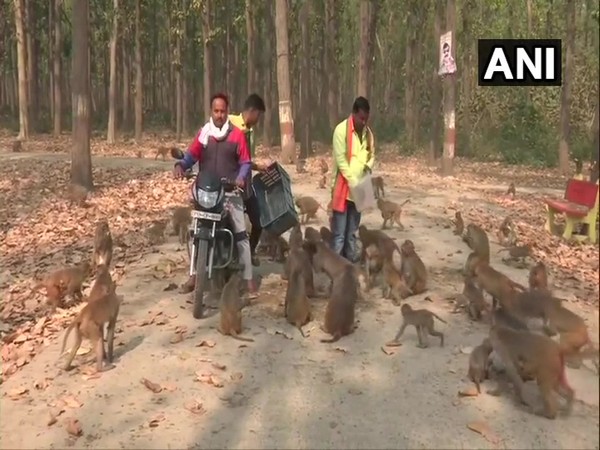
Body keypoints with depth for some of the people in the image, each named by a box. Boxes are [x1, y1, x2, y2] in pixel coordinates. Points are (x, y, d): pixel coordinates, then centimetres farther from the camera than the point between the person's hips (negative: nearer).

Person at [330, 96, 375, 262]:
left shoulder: (368, 132, 9)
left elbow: (371, 154, 18)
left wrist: (368, 166, -5)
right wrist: (353, 181, -19)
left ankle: (351, 261, 20)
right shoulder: (341, 130, -11)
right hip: (343, 187, -6)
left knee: (352, 231, 13)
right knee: (339, 233, -4)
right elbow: (340, 159, -14)